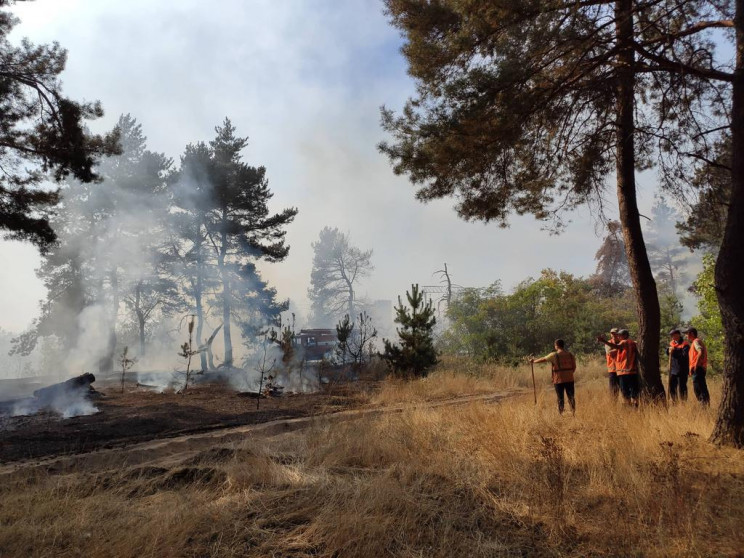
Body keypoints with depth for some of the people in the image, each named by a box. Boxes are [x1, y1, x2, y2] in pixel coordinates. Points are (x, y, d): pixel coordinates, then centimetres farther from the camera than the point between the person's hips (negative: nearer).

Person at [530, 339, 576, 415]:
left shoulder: (554, 355, -10)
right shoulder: (570, 355, 4)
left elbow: (543, 359, -2)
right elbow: (574, 367, 8)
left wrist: (534, 361, 14)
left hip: (559, 380, -3)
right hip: (569, 379, 3)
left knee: (560, 398, 4)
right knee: (571, 397, 10)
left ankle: (561, 414, 6)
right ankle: (573, 413, 9)